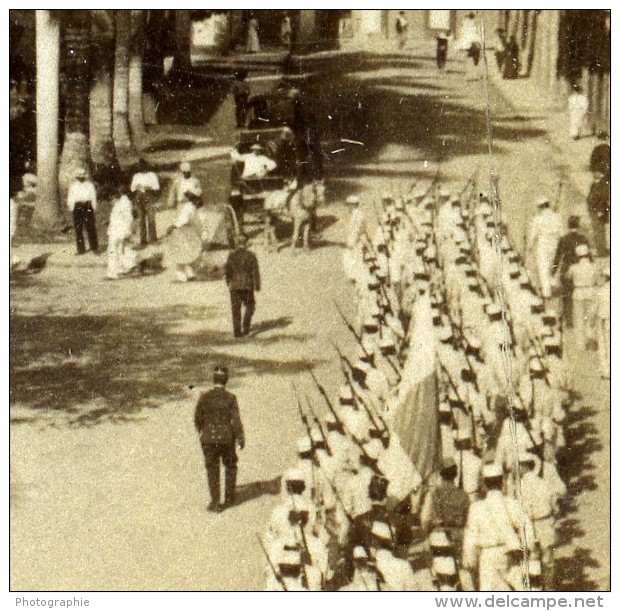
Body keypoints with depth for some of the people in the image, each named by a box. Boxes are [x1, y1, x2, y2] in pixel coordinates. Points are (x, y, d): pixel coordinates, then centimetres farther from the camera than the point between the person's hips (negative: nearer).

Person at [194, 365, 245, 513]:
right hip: (227, 438, 0)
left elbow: (197, 418, -2)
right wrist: (241, 439, 0)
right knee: (230, 466, 21)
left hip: (208, 439, 0)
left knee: (212, 470, 10)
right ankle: (229, 499, 26)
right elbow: (236, 421, -12)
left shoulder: (204, 397, -9)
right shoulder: (230, 398, -12)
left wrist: (201, 431, 18)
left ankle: (215, 502, 6)